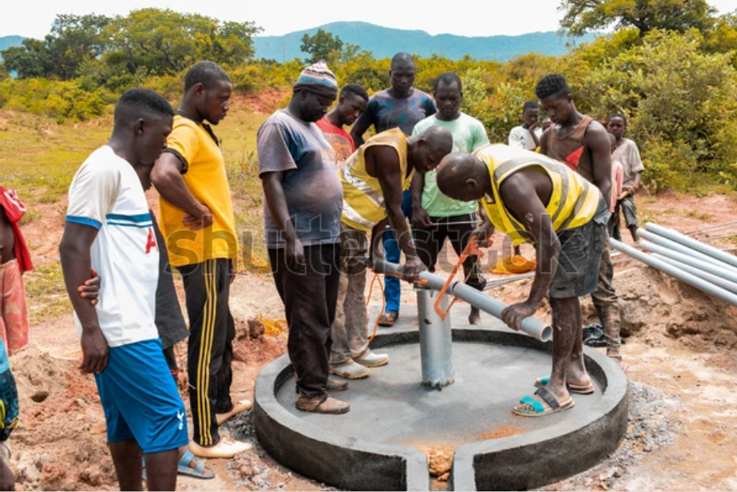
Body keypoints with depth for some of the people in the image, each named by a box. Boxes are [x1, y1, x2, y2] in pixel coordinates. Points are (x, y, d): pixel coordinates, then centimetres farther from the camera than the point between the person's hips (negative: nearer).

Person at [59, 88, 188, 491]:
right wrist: (90, 328, -21)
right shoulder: (104, 168, -14)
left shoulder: (124, 170, 16)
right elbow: (73, 247, -20)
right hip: (119, 328, -10)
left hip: (128, 324, 10)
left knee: (128, 421, 16)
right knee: (166, 418, -4)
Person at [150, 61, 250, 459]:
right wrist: (199, 213, -24)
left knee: (222, 334, 22)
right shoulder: (186, 132, -17)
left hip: (214, 251, 10)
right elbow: (163, 175, -39)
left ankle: (221, 404, 41)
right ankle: (205, 438, 9)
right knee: (207, 342, -2)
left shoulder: (198, 130, 15)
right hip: (202, 254, -10)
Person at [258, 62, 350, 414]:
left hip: (326, 238, 9)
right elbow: (271, 182, -18)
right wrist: (290, 237, -24)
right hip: (299, 241, -9)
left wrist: (335, 229, 22)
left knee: (323, 316, 16)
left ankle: (319, 374, 28)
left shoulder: (311, 128, 18)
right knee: (308, 320, -4)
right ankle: (311, 393, 4)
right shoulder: (279, 126, -10)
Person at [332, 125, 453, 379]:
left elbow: (385, 205, 9)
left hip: (355, 223, 10)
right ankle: (337, 358, 3)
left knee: (356, 287, 14)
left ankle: (357, 349, 24)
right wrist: (411, 255, -24)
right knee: (337, 289, -5)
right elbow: (394, 208, -25)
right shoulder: (388, 152, -23)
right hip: (338, 219, -10)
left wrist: (375, 245, 5)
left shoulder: (410, 159, 6)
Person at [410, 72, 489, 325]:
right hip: (429, 211, 2)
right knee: (423, 266, 10)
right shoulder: (422, 127, 5)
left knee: (471, 265, 8)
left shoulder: (473, 127, 0)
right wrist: (416, 206, -4)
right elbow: (417, 169, 5)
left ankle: (475, 312, 26)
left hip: (463, 210, -1)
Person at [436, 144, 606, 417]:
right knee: (564, 294, 15)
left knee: (561, 297, -11)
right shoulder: (479, 161, -12)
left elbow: (549, 244, -42)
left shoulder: (513, 184, -39)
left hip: (580, 220, -10)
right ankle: (576, 373, 27)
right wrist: (488, 223, 2)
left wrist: (532, 303, -43)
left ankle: (557, 390, -5)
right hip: (563, 217, 10)